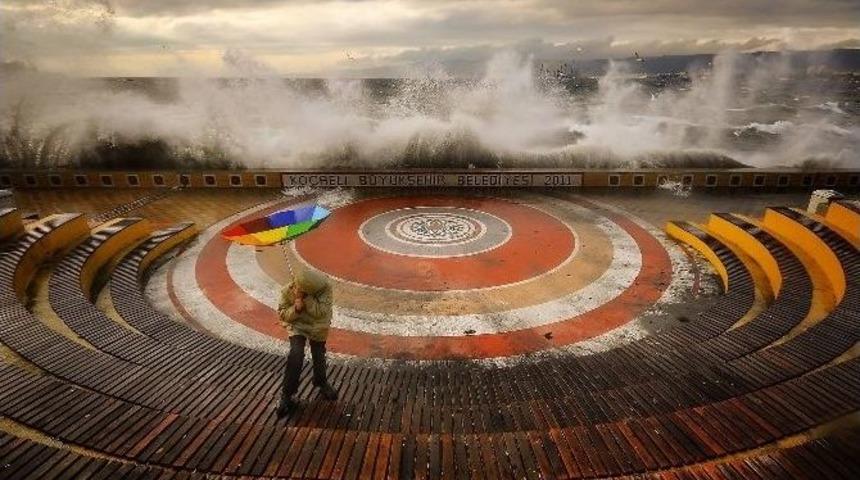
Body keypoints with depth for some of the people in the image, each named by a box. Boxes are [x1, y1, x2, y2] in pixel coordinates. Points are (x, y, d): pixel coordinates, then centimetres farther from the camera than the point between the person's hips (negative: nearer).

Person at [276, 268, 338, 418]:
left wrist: (306, 298, -43)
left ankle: (321, 382, 46)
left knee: (319, 356, 14)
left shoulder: (324, 289, -31)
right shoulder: (288, 291, -24)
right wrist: (295, 309, -33)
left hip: (318, 328, 1)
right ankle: (287, 395, -5)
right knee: (296, 355, -19)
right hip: (297, 326, -1)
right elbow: (282, 313, -13)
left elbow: (321, 313, -36)